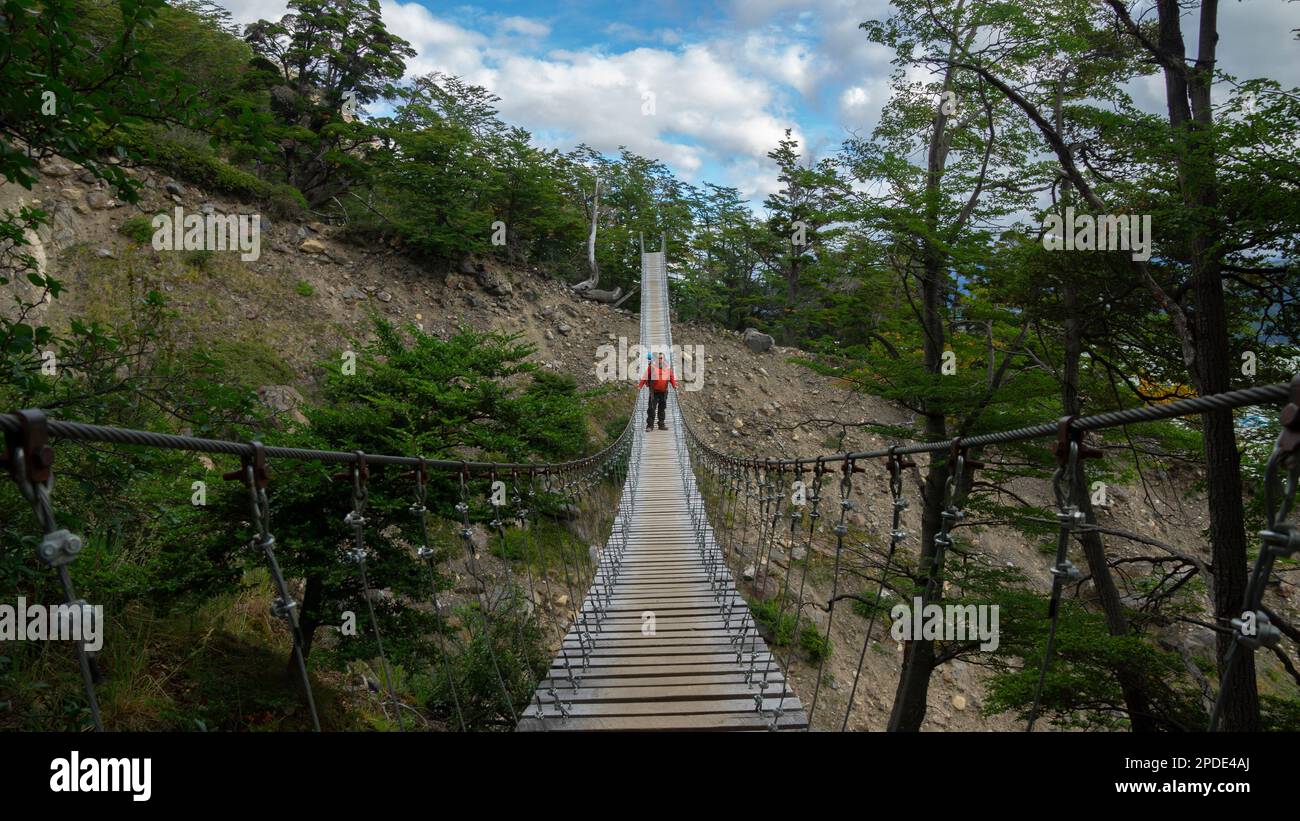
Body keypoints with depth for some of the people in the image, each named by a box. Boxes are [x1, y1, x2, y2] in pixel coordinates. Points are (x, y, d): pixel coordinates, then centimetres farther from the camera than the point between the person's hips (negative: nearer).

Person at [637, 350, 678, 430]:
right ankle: (650, 425, -4)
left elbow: (671, 377, 10)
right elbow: (645, 377, -4)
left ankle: (661, 425, 17)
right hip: (654, 392, -3)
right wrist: (640, 385, -13)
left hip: (664, 392, 3)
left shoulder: (668, 367, 7)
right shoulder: (651, 366, -2)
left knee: (662, 409, 9)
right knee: (651, 408, -8)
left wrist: (674, 385, -7)